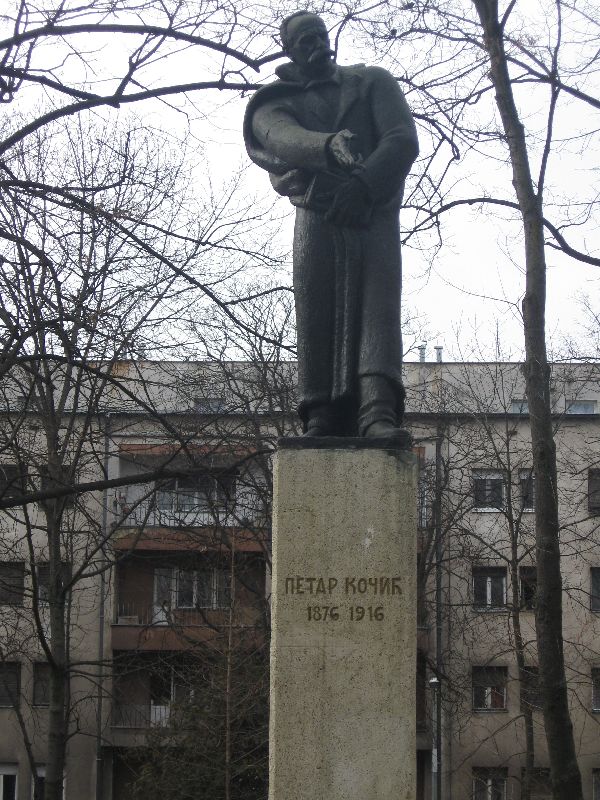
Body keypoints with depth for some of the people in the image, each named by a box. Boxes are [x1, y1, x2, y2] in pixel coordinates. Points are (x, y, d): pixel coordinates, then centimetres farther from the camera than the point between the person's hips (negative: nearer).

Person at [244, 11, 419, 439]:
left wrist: (364, 183, -16)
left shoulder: (373, 82, 16)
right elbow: (284, 139, -13)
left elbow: (404, 140, 1)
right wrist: (329, 146, -36)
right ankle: (323, 420, -15)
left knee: (378, 306, -18)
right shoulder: (276, 103, 12)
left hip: (376, 215, 0)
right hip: (317, 218, 0)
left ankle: (379, 413, -35)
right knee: (317, 315, -11)